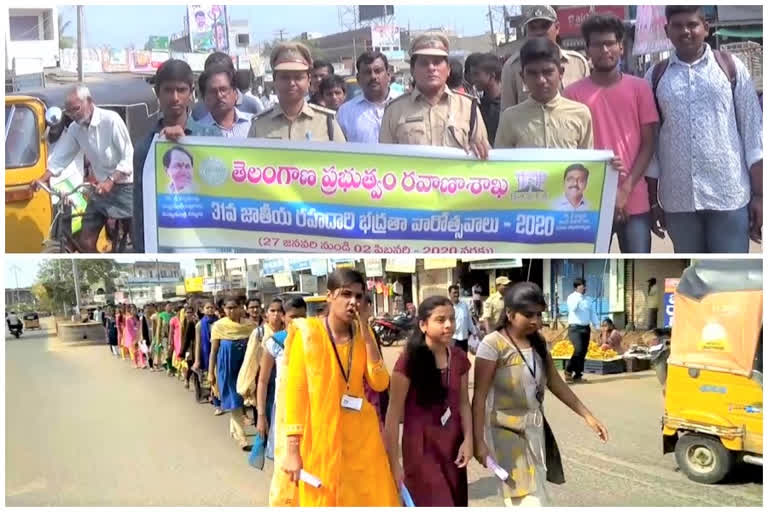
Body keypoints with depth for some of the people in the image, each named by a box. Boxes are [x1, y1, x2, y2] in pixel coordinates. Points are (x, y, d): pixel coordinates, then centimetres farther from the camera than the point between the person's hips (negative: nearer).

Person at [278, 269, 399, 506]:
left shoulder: (363, 335, 5)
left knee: (368, 498, 7)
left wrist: (365, 332, -12)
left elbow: (380, 383, -7)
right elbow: (294, 390, -9)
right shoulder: (307, 334, -7)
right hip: (319, 438, -3)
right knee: (320, 501, 7)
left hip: (361, 438, 4)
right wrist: (292, 448, -12)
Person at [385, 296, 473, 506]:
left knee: (456, 504, 13)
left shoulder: (459, 358, 2)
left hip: (452, 445, 6)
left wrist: (468, 439, -4)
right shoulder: (409, 359, -15)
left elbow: (463, 403, 11)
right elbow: (394, 413, -13)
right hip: (421, 448, -6)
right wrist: (394, 462, -12)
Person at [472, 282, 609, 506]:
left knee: (532, 496, 14)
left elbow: (555, 383, 12)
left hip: (536, 429, 7)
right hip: (507, 432, -7)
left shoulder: (538, 342, 5)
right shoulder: (493, 345, -17)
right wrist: (478, 441, -18)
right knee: (530, 502, -6)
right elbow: (479, 397, -16)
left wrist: (588, 416, 9)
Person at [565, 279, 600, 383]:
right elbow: (573, 308, -23)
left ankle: (577, 375, 12)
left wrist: (596, 324, 3)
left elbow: (592, 313, 14)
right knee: (578, 350, -20)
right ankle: (568, 371, -4)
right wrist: (579, 297, -23)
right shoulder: (571, 297, -4)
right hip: (575, 328, -6)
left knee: (584, 352, 5)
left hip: (586, 328, 6)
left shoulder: (587, 299, 14)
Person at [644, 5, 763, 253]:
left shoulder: (731, 67, 4)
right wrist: (652, 198, 7)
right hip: (677, 199, 2)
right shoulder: (656, 75, 8)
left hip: (729, 195, -2)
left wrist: (759, 194, -3)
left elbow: (753, 130, 2)